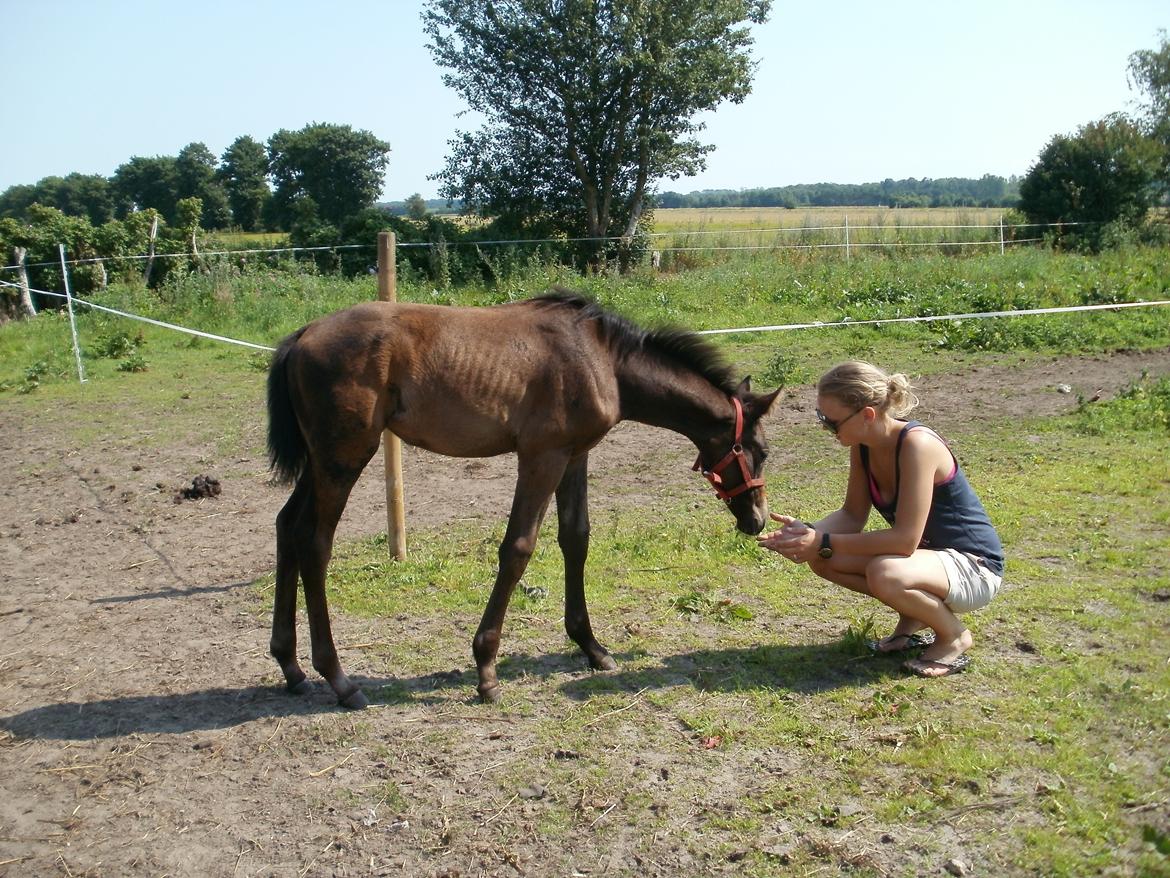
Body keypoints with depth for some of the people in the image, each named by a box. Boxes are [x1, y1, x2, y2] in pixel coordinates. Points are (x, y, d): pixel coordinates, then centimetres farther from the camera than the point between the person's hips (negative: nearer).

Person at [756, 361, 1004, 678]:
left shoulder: (917, 444, -29)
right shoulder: (864, 444, -5)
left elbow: (906, 539, -33)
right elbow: (852, 516, 1)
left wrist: (824, 542, -31)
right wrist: (808, 532, -18)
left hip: (974, 567, -8)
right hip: (925, 553, 8)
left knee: (884, 575, -37)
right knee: (821, 559, -9)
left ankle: (953, 635, -5)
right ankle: (913, 619, 10)